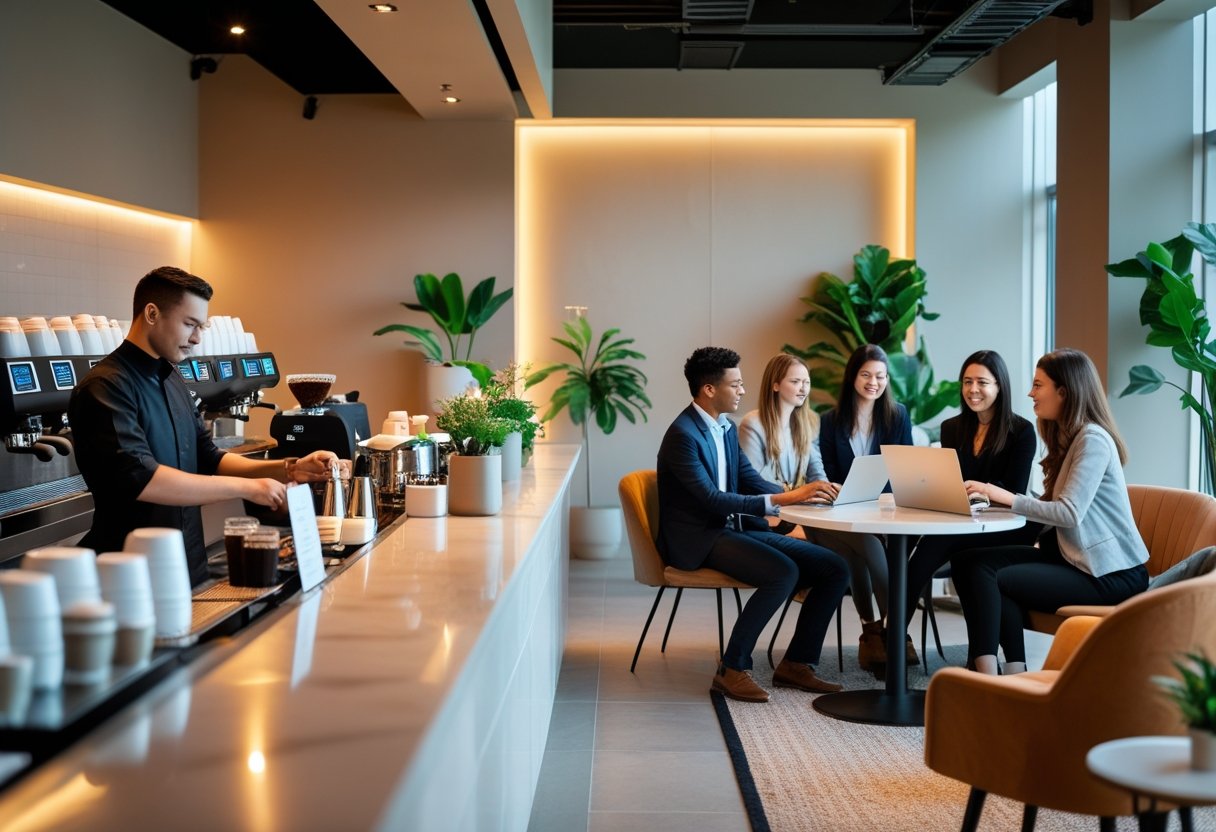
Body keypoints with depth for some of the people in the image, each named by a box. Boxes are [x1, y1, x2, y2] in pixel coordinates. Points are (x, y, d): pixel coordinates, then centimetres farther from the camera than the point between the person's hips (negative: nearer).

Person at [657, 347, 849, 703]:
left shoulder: (726, 429, 14)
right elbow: (712, 499, -23)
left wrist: (799, 494, -7)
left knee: (834, 569, -3)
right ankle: (732, 670, -19)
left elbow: (751, 480, 13)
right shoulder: (683, 434, -15)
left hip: (734, 529, 9)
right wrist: (781, 500, -28)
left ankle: (795, 664, 4)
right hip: (698, 539, -9)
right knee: (783, 572, -32)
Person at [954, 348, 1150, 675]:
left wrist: (1008, 498, -18)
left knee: (993, 580, -23)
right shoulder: (1066, 437, 18)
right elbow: (1050, 507, 13)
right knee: (968, 562, -10)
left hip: (1109, 574, -9)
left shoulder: (1093, 439, -13)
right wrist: (993, 496, 1)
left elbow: (1070, 512, -22)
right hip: (1070, 556, 9)